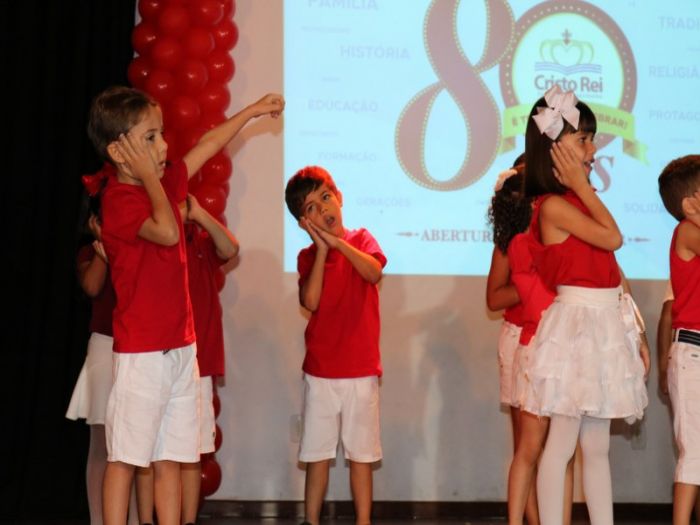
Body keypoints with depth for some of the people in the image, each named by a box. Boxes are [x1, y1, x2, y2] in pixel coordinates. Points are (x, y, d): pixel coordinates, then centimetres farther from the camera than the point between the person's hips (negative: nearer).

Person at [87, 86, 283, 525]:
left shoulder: (164, 184, 11)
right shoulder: (120, 200, -14)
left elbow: (208, 145, 25)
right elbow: (166, 231, -31)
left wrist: (253, 111, 31)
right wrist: (150, 178, -19)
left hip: (181, 347, 8)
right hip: (141, 352, -8)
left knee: (171, 458, 9)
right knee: (125, 456, -2)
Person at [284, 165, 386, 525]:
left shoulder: (361, 239, 4)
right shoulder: (308, 257, 6)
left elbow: (374, 272, -17)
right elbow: (310, 301, -11)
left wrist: (337, 242, -21)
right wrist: (322, 250, -12)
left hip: (361, 370, -1)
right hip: (320, 370, 1)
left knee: (361, 454, 3)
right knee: (317, 454, 4)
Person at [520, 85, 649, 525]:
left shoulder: (579, 202, 14)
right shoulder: (554, 205, -13)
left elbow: (612, 273, 13)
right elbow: (613, 238, -17)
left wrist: (635, 332, 12)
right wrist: (582, 187, -9)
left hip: (604, 325, 9)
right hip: (577, 323, -9)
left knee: (597, 446, 10)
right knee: (563, 443, -5)